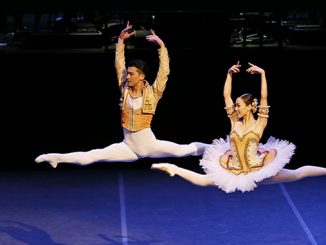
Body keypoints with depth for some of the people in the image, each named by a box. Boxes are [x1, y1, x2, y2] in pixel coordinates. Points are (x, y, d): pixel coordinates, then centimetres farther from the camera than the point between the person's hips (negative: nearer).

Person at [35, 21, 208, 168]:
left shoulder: (153, 92, -7)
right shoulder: (125, 89, 4)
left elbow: (164, 72, -17)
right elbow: (119, 65, 5)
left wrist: (161, 46, -22)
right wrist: (121, 40, 1)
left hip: (150, 145, -2)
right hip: (128, 147, 3)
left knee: (182, 150, -20)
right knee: (92, 156, -8)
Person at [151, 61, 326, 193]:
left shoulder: (259, 124, -6)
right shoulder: (235, 122, 4)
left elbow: (264, 97, -15)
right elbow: (226, 96, 2)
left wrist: (262, 73, -20)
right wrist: (229, 74, -1)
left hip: (258, 170, -2)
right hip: (235, 171, 3)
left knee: (295, 175, -8)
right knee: (203, 180, -1)